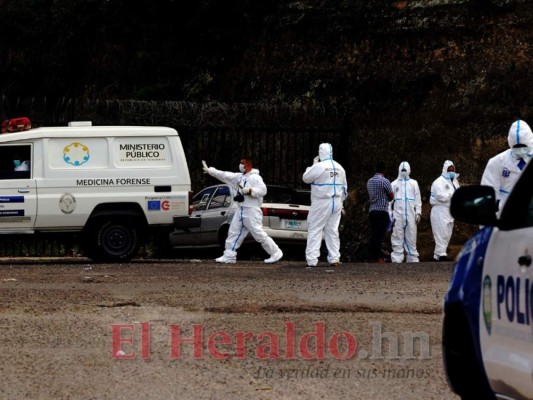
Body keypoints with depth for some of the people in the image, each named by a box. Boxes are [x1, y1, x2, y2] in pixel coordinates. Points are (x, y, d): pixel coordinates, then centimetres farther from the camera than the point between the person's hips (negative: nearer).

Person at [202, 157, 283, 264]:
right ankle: (229, 256, 13)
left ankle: (275, 253, -1)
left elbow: (263, 190, -20)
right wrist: (209, 170, 12)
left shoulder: (255, 178, -10)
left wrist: (249, 190, -23)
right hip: (240, 210, 9)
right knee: (233, 233, 9)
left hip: (251, 211, -9)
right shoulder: (239, 177, 13)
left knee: (259, 235, -9)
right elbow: (224, 175, 14)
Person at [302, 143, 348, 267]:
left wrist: (313, 164, 6)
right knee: (332, 230, 12)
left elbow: (306, 178, -3)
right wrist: (341, 201, 24)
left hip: (321, 203, -6)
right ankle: (334, 258, 11)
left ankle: (312, 259, -9)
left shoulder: (319, 167, -14)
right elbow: (344, 187, 15)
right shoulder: (339, 168, 8)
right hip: (336, 203, 6)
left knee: (315, 230, -3)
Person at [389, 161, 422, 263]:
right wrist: (390, 215, 0)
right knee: (397, 239, -3)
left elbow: (418, 199, 11)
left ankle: (413, 260, 7)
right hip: (398, 215, -1)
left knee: (411, 239, 3)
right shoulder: (394, 184, 9)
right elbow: (390, 200, 7)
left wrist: (418, 213, 1)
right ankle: (396, 261, -3)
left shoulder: (413, 183, 12)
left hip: (410, 216, 1)